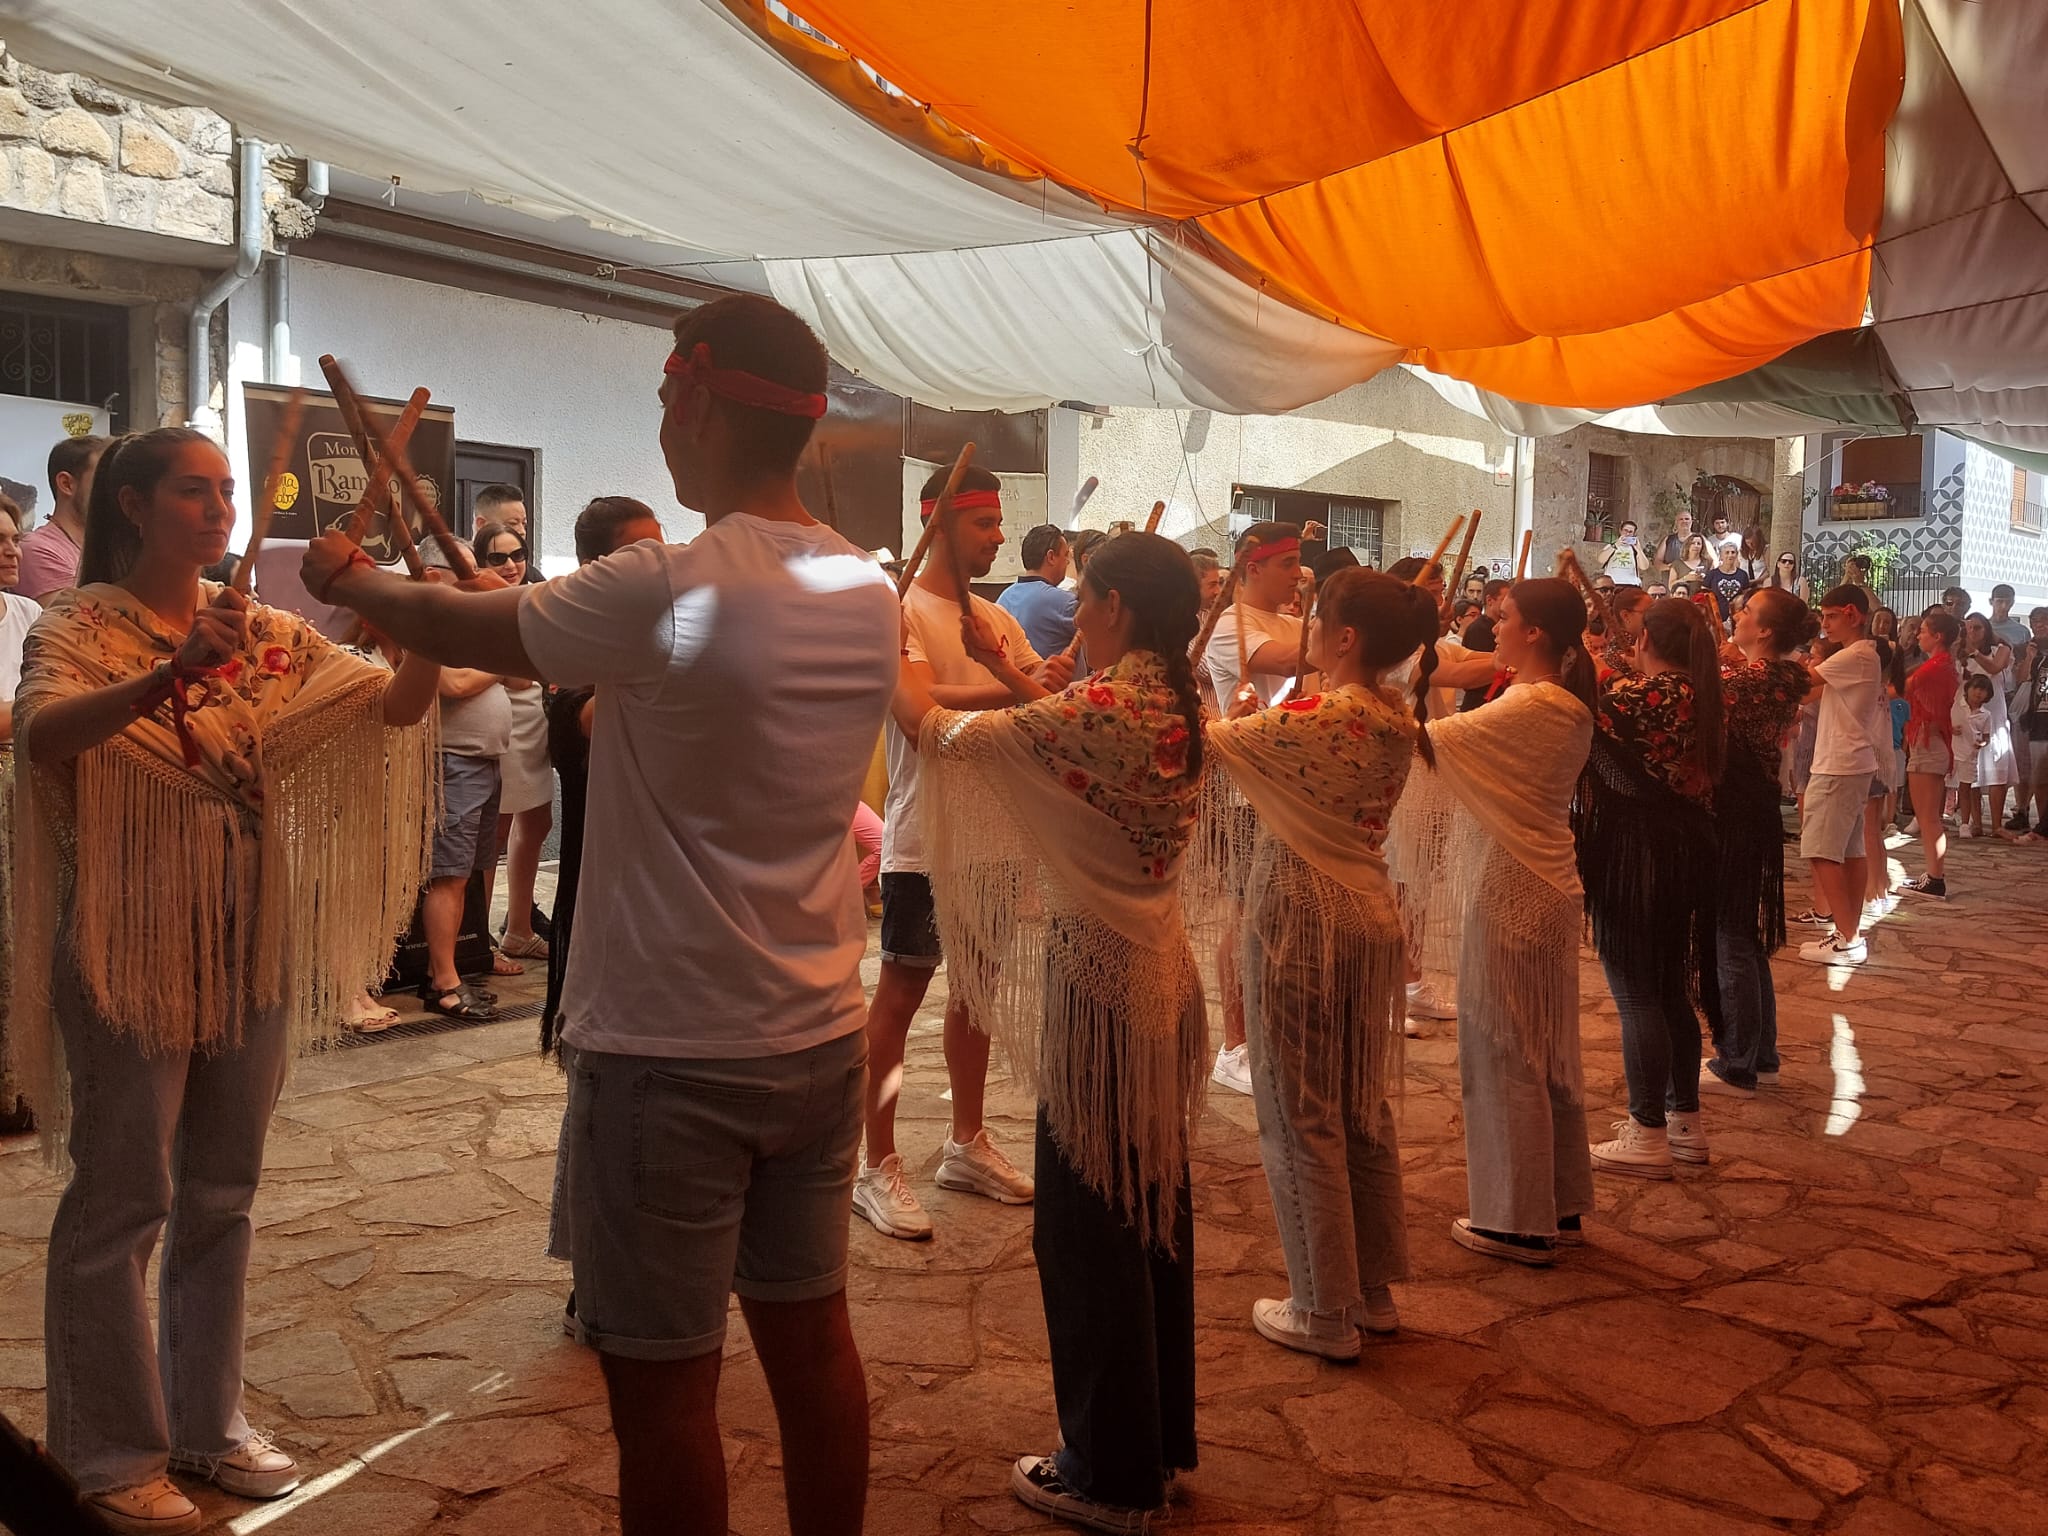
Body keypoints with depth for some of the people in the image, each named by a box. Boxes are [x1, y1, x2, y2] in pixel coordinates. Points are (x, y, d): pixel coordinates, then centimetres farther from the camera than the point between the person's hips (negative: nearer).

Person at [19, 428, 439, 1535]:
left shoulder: (265, 632, 7)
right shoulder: (79, 629, -8)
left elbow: (391, 706, -1)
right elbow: (44, 735, -28)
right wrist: (171, 673, -43)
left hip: (252, 946, 5)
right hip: (134, 951, -5)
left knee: (221, 1195, 14)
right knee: (121, 1201, 4)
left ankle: (206, 1421, 29)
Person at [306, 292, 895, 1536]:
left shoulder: (666, 590, -18)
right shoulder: (870, 592, 2)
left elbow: (460, 630, -3)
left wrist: (353, 579, 18)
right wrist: (523, 608, 23)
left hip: (672, 1052, -6)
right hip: (821, 1035, 7)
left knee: (665, 1381, 7)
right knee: (810, 1330, 19)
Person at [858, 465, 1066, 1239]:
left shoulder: (996, 617, 11)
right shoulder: (900, 609, -11)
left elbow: (1038, 692, 4)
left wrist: (1054, 680, -18)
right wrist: (1012, 690, -34)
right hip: (924, 837, -7)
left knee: (977, 983, 16)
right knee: (900, 992, 0)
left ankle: (966, 1143, 30)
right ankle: (878, 1167, 9)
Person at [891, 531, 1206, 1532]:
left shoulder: (1102, 709, -22)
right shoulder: (1174, 706, 4)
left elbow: (937, 731, -13)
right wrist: (1001, 661, 22)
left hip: (1097, 979, -9)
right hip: (1160, 972, 9)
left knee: (1088, 1225, 4)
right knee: (1154, 1209, 19)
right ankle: (1161, 1433, 36)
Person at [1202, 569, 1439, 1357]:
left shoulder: (1319, 718, -20)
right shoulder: (1397, 717, 4)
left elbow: (1208, 742, -13)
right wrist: (1255, 717, 8)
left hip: (1301, 920, -8)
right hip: (1370, 915, 8)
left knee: (1302, 1116, 4)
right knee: (1364, 1107, 17)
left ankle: (1325, 1311, 14)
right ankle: (1374, 1289, 29)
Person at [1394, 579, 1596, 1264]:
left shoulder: (1528, 706, -21)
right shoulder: (1569, 705, 8)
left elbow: (1427, 739, -22)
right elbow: (1476, 744, 11)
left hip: (1510, 896, -9)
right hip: (1547, 889, 9)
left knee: (1505, 1054, 2)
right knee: (1548, 1052, 17)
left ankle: (1520, 1222, 13)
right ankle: (1561, 1206, 29)